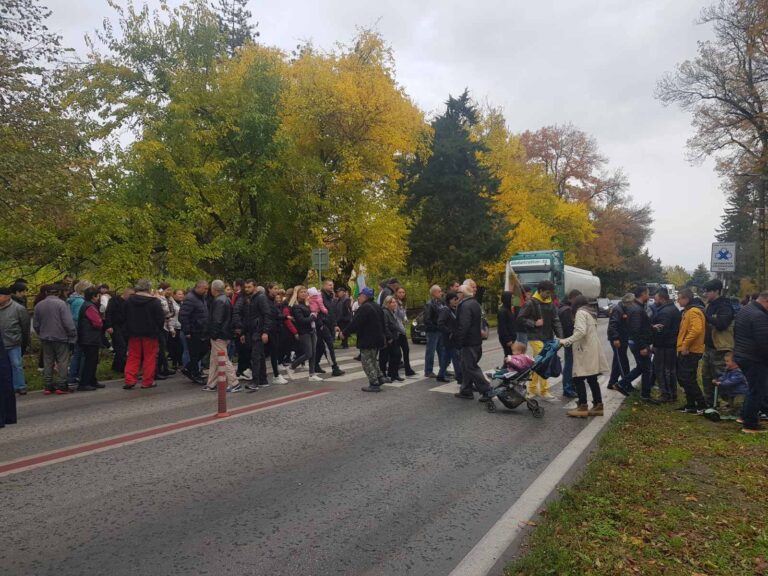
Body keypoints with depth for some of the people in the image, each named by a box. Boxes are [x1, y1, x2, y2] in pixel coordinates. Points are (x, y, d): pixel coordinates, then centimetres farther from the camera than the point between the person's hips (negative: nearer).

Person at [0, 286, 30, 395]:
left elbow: (25, 327, -3)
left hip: (14, 343, -5)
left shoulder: (18, 308, -9)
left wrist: (25, 343, 0)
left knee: (16, 365, 2)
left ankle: (20, 386, 12)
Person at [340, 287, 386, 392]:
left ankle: (374, 384, 0)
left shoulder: (364, 308, -18)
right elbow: (382, 324, 19)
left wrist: (345, 333, -6)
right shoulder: (377, 307, 12)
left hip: (367, 341, -9)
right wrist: (384, 337, 26)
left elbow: (355, 324, -19)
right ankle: (380, 378, 18)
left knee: (367, 362, -1)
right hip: (378, 339, 9)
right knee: (372, 360, 22)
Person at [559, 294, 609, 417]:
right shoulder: (589, 312, 20)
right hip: (592, 350, 9)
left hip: (586, 351, -9)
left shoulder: (580, 312, -9)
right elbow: (588, 332, 16)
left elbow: (581, 332, -22)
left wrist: (566, 341, -21)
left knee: (578, 378, -5)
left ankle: (582, 407, -4)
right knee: (592, 379, 11)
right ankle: (598, 405, 14)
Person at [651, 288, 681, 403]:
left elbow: (661, 330, -26)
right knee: (671, 370, 15)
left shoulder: (664, 312, -20)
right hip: (673, 344, 10)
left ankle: (666, 395, 0)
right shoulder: (674, 309, 14)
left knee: (660, 370, -2)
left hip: (663, 346, -10)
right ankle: (673, 394, 22)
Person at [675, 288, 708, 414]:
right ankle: (690, 404, 22)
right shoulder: (688, 311, 16)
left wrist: (685, 345, -25)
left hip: (690, 352, -10)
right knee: (683, 378, 14)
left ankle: (701, 406, 2)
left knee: (688, 379, -7)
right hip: (685, 351, 10)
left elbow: (696, 329, -30)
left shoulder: (694, 311, -16)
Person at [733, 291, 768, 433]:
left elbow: (736, 334, 20)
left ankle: (745, 416, 30)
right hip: (754, 359, -10)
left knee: (754, 388, 22)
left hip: (741, 355, 10)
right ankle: (750, 425, 7)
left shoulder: (744, 310, 11)